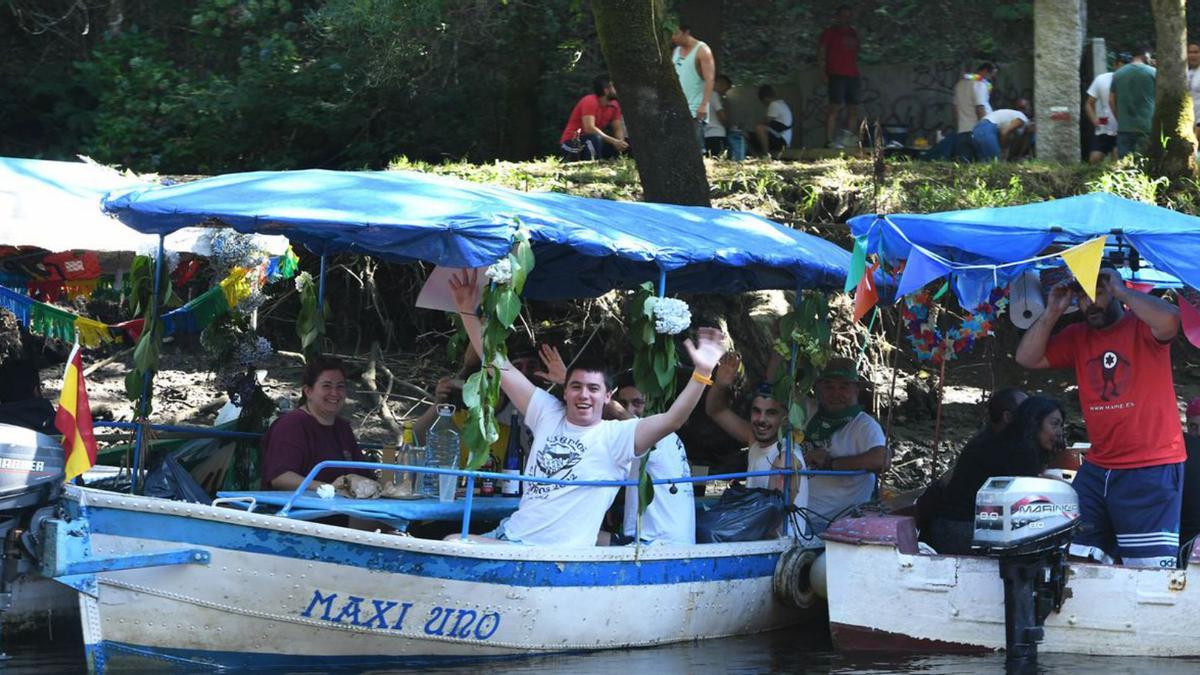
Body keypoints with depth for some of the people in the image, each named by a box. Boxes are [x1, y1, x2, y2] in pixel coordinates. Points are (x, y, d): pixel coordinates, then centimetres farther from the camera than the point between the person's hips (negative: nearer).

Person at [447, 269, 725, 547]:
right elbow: (498, 364, 9)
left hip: (560, 556, -6)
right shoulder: (548, 413, 10)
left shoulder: (615, 436, -4)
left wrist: (702, 373, -32)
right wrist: (469, 312, 2)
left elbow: (671, 420, -19)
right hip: (511, 535, 6)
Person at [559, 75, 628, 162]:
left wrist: (620, 142, -21)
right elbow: (589, 128, -31)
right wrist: (613, 141, -33)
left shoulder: (614, 105, 3)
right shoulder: (590, 102, -20)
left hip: (590, 143, 8)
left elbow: (618, 129, 3)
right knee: (595, 138, -37)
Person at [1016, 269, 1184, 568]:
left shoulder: (1142, 326, -5)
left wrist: (1121, 290, -16)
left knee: (1150, 566, -8)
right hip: (1097, 467, 6)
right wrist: (1052, 312, -2)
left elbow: (1168, 320, -27)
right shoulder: (1077, 337, 13)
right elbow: (1027, 358, 8)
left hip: (1152, 468, -6)